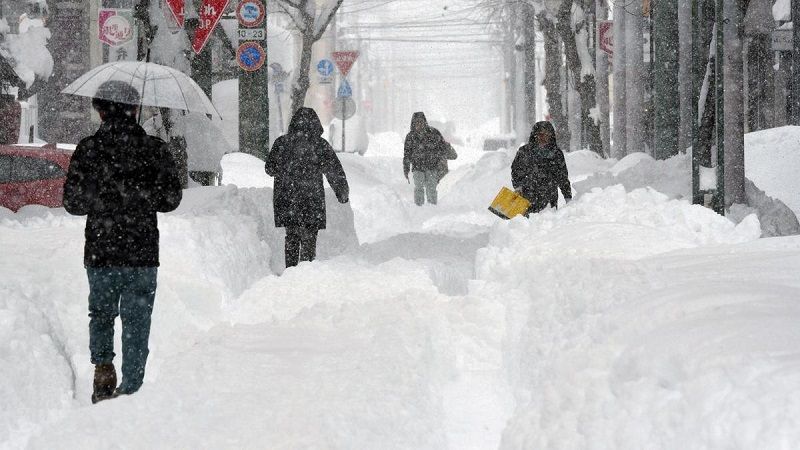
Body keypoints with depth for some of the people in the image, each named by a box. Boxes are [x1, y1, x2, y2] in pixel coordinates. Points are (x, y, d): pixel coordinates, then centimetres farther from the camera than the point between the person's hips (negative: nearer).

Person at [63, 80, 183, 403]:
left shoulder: (88, 149, -5)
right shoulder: (155, 149, -2)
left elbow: (72, 202, -2)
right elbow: (171, 198, 3)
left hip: (99, 254, 0)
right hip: (143, 255, 0)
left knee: (101, 314, 19)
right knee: (136, 322, 8)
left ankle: (103, 370, 3)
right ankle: (131, 388, 7)